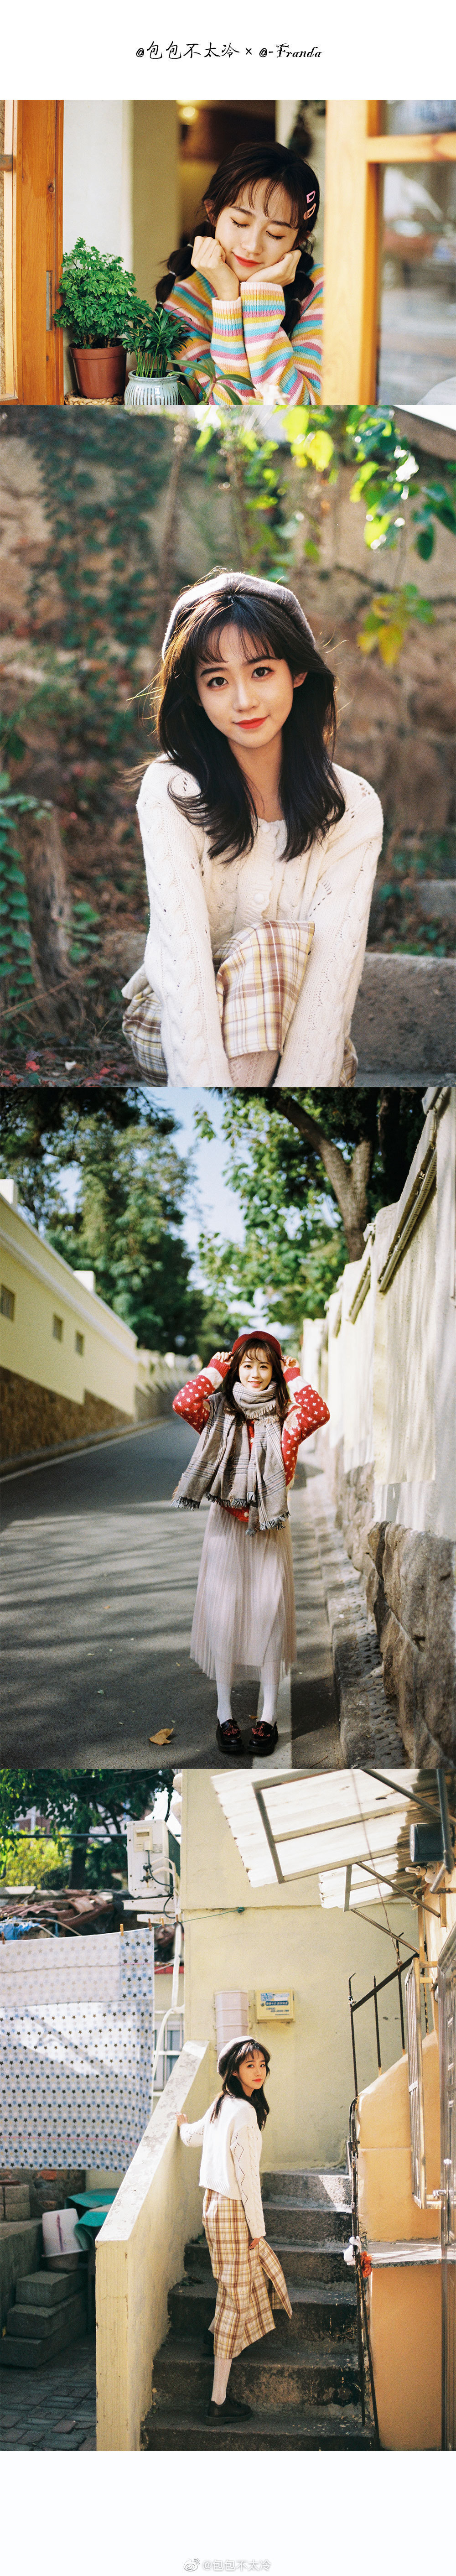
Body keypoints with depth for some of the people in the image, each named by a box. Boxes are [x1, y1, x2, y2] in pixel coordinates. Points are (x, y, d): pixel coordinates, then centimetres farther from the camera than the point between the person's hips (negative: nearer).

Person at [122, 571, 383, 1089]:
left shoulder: (352, 807, -9)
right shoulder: (170, 793, -14)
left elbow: (335, 964, -19)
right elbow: (182, 951, -24)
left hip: (296, 1027, 2)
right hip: (173, 1024, -2)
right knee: (268, 945, -31)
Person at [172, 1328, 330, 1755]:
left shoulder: (285, 1415, 1)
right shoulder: (219, 1412, 1)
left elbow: (318, 1414, -20)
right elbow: (183, 1404, -19)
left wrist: (293, 1378, -8)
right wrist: (216, 1369, -7)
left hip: (270, 1525, 0)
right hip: (226, 1523, 0)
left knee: (270, 1609, -2)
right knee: (223, 1610, -1)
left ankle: (268, 1715, 4)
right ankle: (224, 1714, 7)